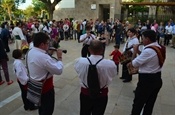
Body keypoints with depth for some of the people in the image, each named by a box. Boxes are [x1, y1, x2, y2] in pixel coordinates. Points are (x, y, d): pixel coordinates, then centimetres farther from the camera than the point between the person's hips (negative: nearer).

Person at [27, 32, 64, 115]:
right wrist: (59, 57, -15)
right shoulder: (43, 57, -33)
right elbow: (59, 70, -27)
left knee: (41, 107, 30)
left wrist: (48, 54, 0)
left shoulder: (30, 52, -3)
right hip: (45, 86, -9)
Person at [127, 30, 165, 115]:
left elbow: (135, 63, -16)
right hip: (157, 79, 9)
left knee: (138, 102, 9)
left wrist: (135, 51, -3)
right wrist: (139, 52, 1)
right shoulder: (159, 48, 4)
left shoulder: (148, 51, -25)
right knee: (150, 103, 19)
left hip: (147, 80, -8)